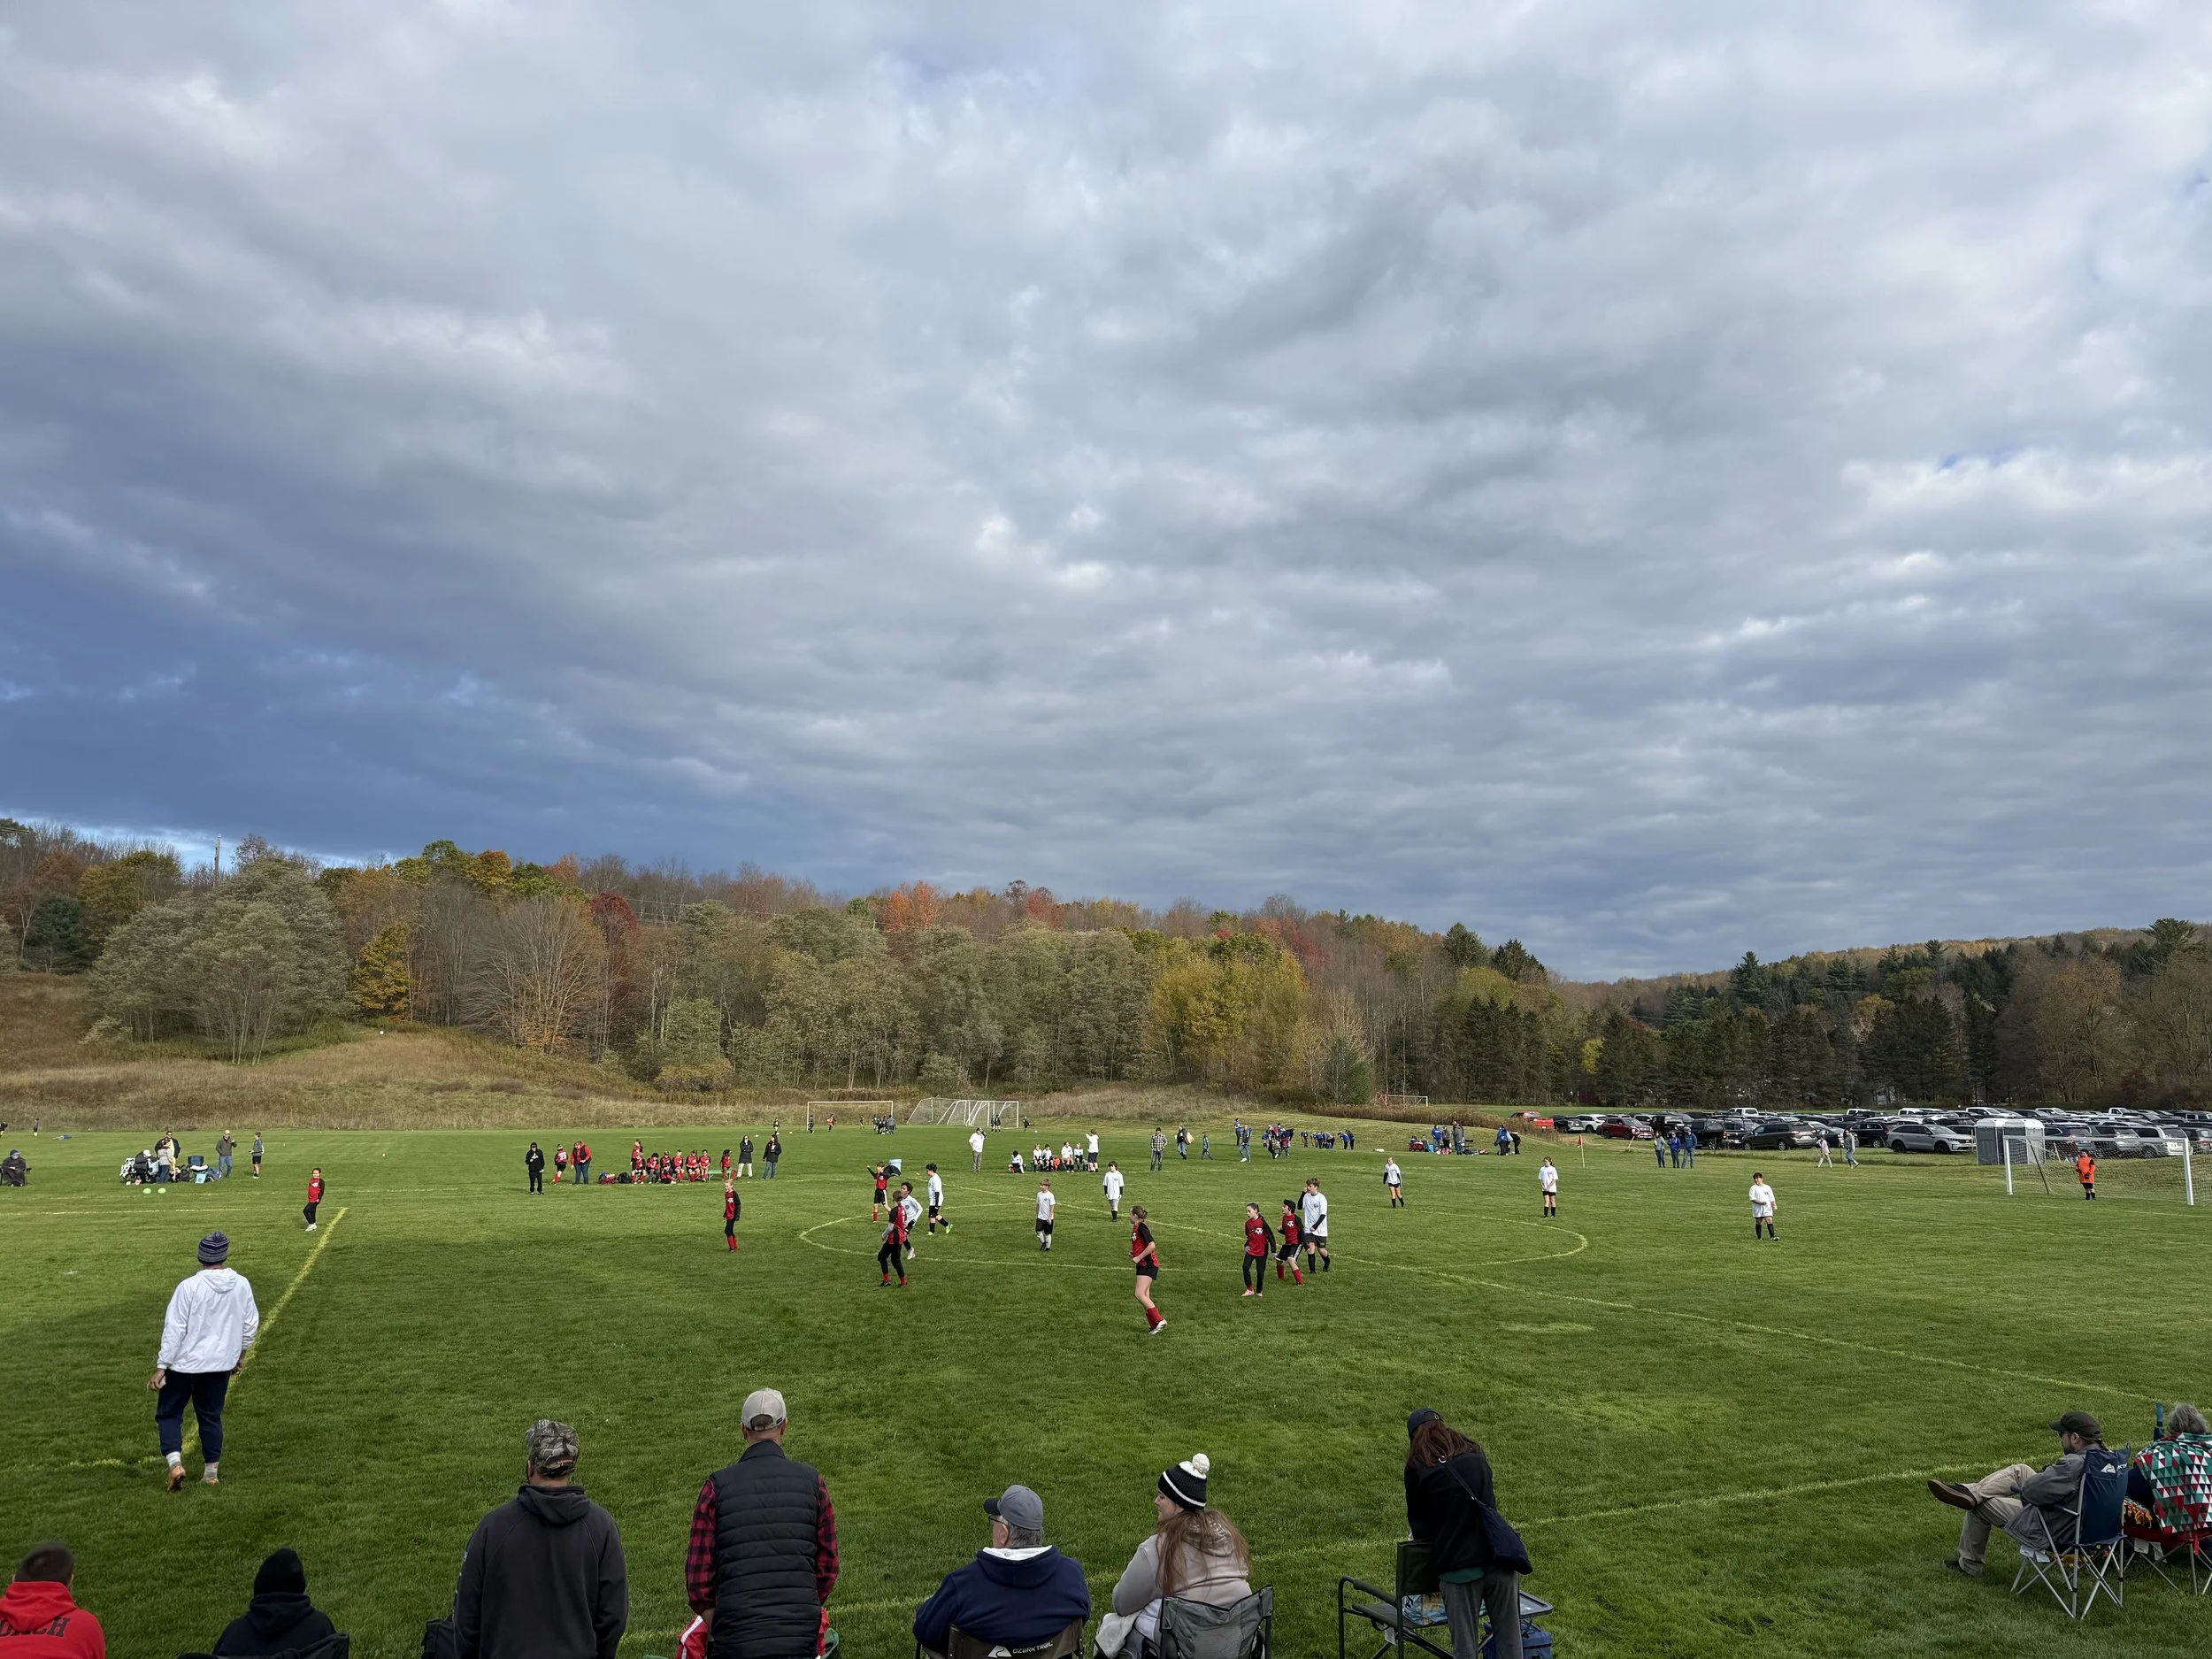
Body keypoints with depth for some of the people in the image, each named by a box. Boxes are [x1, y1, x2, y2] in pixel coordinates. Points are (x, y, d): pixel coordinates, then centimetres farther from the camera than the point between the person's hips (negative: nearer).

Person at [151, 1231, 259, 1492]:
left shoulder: (189, 1287, -17)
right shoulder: (241, 1285, -5)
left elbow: (174, 1330, -16)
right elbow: (251, 1324, 5)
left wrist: (161, 1368, -10)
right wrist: (240, 1353, 21)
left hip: (185, 1364, -4)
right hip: (221, 1364, 4)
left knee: (168, 1414, 12)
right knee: (211, 1417, 16)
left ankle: (175, 1461, -7)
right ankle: (210, 1473, 20)